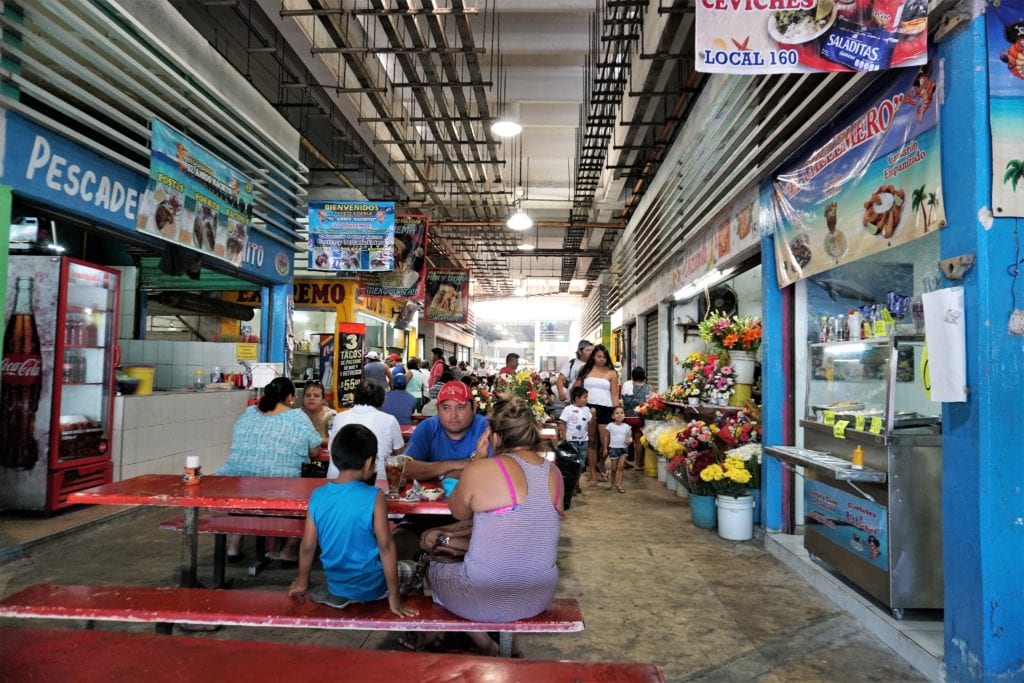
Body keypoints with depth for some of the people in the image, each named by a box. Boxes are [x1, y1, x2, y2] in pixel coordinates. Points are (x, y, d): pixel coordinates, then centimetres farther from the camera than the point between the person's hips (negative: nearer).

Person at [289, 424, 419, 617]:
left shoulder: (317, 496, -10)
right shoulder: (373, 497, -22)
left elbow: (308, 546, -3)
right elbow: (385, 546, -19)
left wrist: (302, 582, 15)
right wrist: (394, 597, -10)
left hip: (336, 584, 3)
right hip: (371, 587, -3)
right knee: (411, 568, 22)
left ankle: (338, 594, 11)